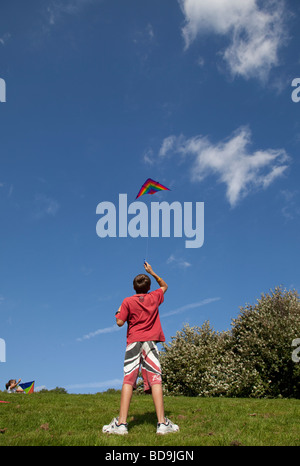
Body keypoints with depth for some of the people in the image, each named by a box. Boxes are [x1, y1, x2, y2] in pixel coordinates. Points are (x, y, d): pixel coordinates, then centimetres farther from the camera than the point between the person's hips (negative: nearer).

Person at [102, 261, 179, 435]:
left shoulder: (128, 302, 3)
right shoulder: (155, 297, 10)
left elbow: (120, 322, 0)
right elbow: (164, 285, 31)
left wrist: (118, 312, 20)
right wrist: (151, 272, 34)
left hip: (133, 342, -1)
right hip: (150, 342, 1)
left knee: (128, 380, -7)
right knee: (155, 380, -7)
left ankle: (121, 423, -14)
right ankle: (162, 423, -14)